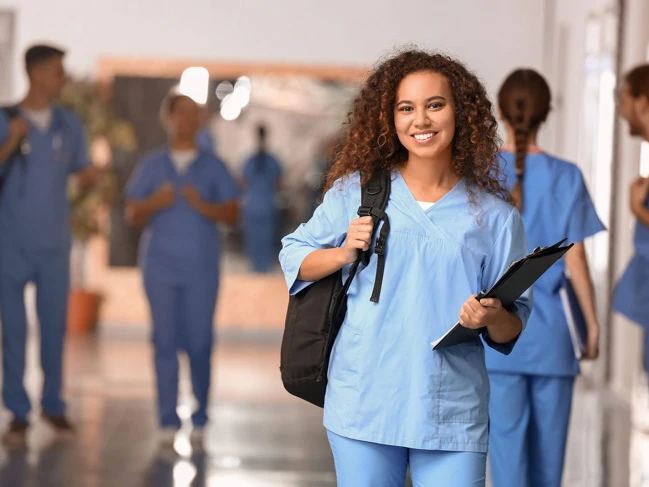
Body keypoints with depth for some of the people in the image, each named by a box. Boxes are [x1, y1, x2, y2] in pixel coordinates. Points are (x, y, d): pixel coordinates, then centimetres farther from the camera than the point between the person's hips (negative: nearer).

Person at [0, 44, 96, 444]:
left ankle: (53, 405, 17)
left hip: (54, 244, 3)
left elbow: (82, 170, 12)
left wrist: (88, 174, -10)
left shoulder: (69, 124, 6)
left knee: (55, 326, 6)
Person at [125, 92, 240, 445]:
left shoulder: (213, 167, 8)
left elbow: (231, 214, 3)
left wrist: (204, 206, -15)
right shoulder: (151, 166, 10)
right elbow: (133, 216, 8)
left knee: (199, 343, -3)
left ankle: (200, 419, 8)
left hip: (201, 268, -1)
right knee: (165, 342, -1)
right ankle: (167, 421, 3)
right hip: (161, 267, 1)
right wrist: (154, 203, -11)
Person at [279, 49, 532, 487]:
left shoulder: (494, 216, 5)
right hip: (364, 405, 0)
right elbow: (293, 256, 12)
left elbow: (512, 329, 6)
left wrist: (493, 318, -16)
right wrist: (343, 254, -6)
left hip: (454, 415, 0)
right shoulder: (358, 192, 6)